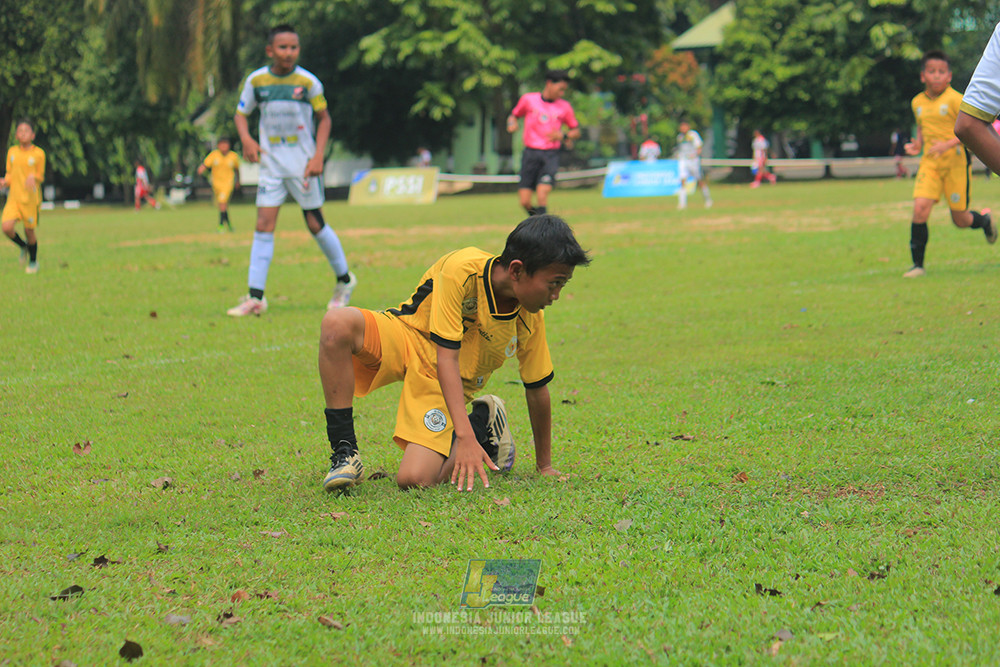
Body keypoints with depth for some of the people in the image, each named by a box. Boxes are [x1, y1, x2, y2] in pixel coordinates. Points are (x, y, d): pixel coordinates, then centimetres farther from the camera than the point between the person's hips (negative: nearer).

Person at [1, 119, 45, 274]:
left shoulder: (38, 154, -3)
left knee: (29, 230, 2)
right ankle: (23, 246, 17)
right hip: (13, 197, 3)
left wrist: (33, 177, -20)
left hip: (31, 198, -3)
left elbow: (41, 176, 2)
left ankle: (33, 261, 24)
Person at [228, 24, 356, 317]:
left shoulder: (307, 82, -7)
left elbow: (324, 117, 3)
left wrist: (318, 155, -8)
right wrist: (246, 139, -9)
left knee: (315, 223, 4)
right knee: (264, 225, -6)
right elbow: (241, 114, 11)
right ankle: (255, 297, -7)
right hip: (271, 163, 2)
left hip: (303, 164, -2)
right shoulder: (256, 80, -1)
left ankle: (344, 280, 26)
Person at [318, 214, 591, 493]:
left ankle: (483, 423, 11)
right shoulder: (462, 270, -29)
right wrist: (464, 437, -38)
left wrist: (545, 465, 8)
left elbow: (537, 389, 0)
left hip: (448, 384, 2)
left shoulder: (530, 319, -15)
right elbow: (446, 359, -30)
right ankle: (344, 454, -24)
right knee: (338, 324, -36)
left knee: (415, 479, -21)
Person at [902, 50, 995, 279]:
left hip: (956, 161, -4)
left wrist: (948, 144, -25)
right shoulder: (917, 103, 7)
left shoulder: (955, 100, -11)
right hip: (929, 163, 4)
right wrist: (917, 144, 5)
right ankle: (917, 264, -8)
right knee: (920, 208, -16)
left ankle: (984, 219, 41)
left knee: (960, 220, 4)